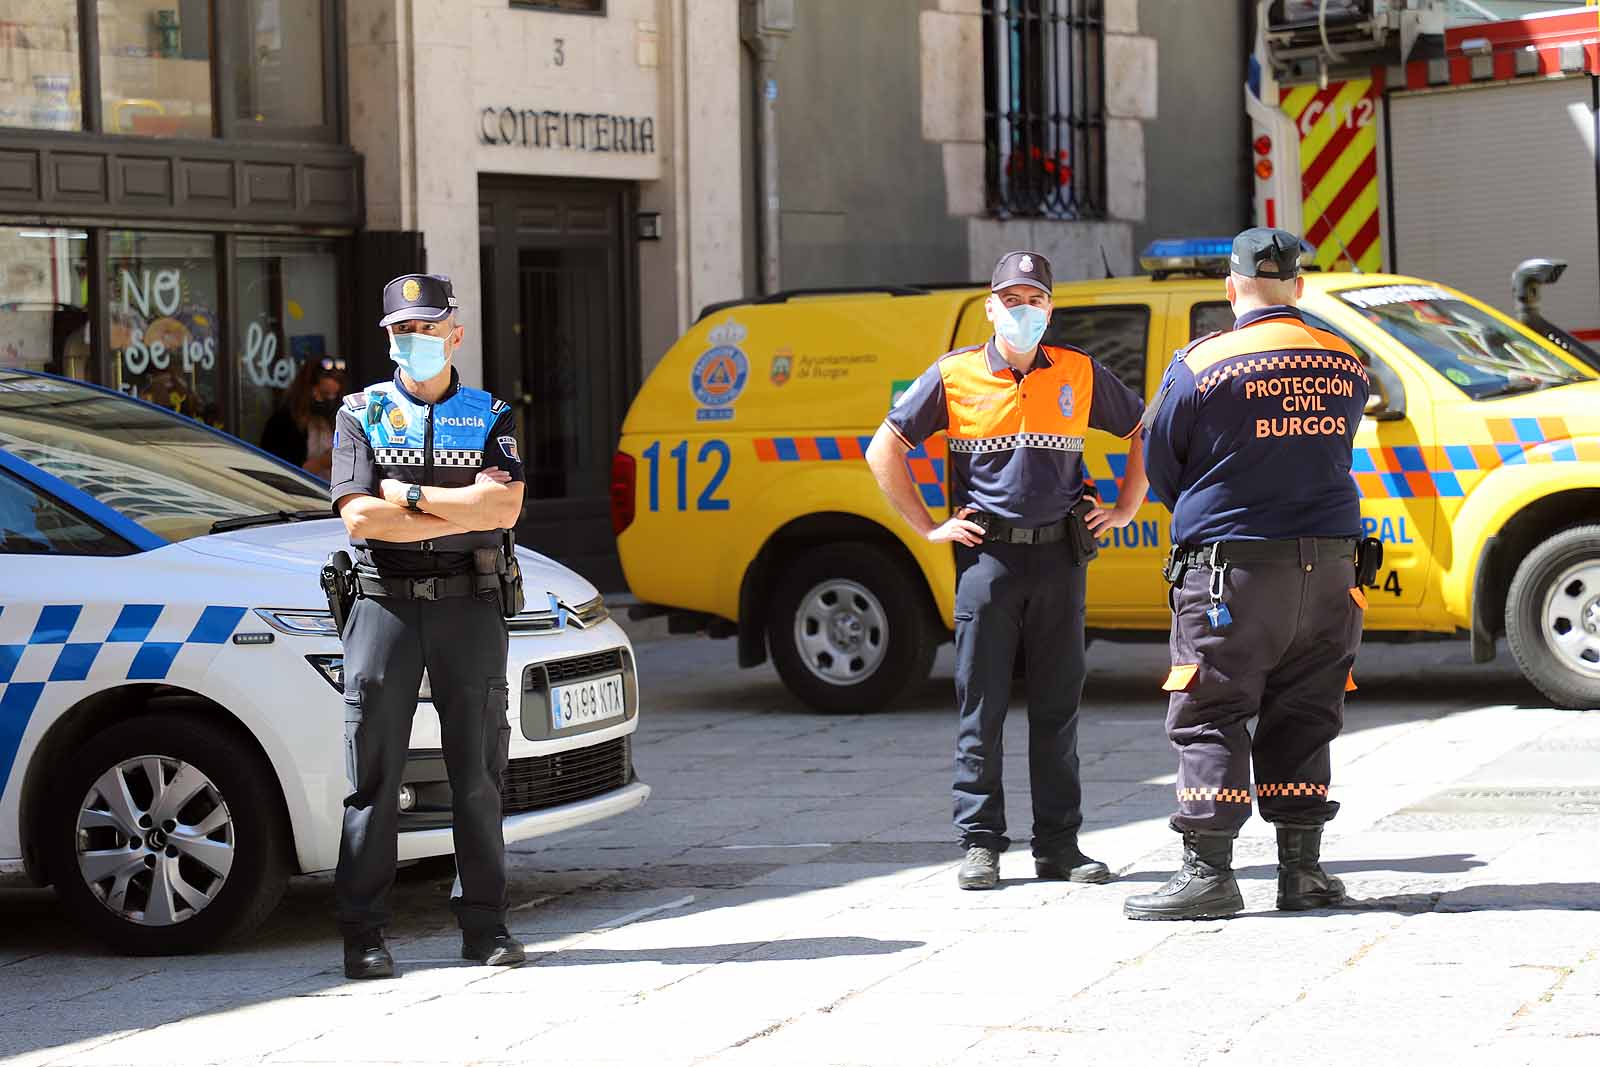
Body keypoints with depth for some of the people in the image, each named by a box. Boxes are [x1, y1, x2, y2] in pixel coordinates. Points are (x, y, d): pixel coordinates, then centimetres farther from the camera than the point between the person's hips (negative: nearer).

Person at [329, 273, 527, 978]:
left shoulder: (491, 417, 9)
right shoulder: (360, 415, 7)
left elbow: (504, 507, -8)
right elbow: (359, 518, -7)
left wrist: (409, 495, -9)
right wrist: (462, 513, -9)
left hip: (467, 607, 1)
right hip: (384, 604, -1)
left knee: (478, 777, 4)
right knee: (374, 779, -1)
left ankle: (484, 924, 11)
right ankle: (363, 933, 3)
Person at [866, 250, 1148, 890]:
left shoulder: (1080, 374, 7)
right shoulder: (954, 375, 2)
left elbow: (1144, 432, 19)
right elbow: (884, 452, 6)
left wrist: (1125, 509, 11)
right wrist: (928, 528, 1)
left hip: (1060, 555, 2)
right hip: (987, 556, -2)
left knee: (1058, 707, 6)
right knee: (981, 707, 0)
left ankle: (1059, 846, 11)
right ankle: (980, 844, 5)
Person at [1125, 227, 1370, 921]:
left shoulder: (1201, 365, -8)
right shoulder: (1346, 364, 5)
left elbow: (1159, 465, 2)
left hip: (1233, 570, -4)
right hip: (1327, 566, 5)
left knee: (1208, 721, 1)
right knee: (1302, 723, 11)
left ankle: (1208, 874, -2)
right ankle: (1302, 871, 12)